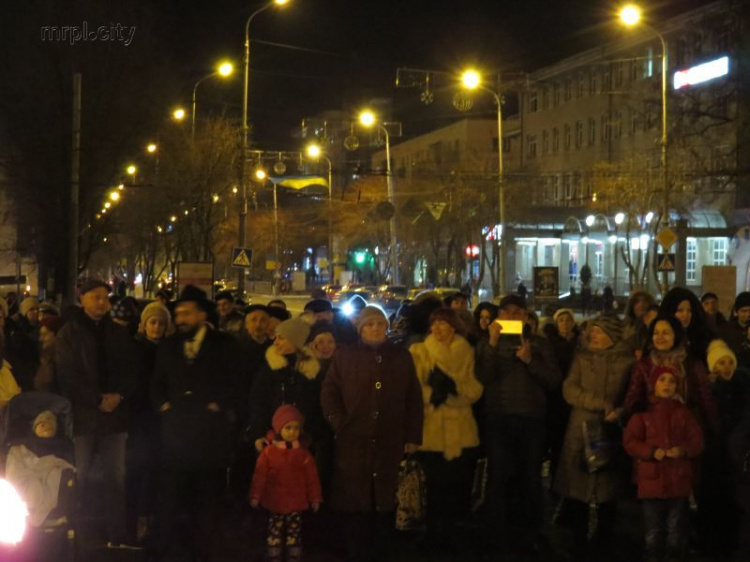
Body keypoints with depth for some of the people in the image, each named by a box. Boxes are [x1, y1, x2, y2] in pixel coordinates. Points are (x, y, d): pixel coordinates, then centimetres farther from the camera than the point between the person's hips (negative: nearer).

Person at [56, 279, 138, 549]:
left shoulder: (119, 333, 14)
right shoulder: (69, 333, 2)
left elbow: (130, 371, 11)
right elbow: (67, 375, -6)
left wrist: (119, 395, -8)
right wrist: (97, 400, -12)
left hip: (115, 414, 3)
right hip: (82, 414, -3)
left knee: (116, 476, 2)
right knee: (79, 476, -1)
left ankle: (117, 536, 6)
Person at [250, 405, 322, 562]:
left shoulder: (303, 453, -4)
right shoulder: (269, 452, -7)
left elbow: (312, 477, 2)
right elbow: (260, 475, -4)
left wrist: (315, 498, 4)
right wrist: (255, 496, -4)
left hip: (296, 503, 1)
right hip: (275, 503, -1)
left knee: (294, 536, 9)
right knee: (274, 537, 6)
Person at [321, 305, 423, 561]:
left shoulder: (402, 357, 10)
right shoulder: (345, 356, 5)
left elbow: (414, 400, 10)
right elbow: (329, 393, 3)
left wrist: (413, 437, 4)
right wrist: (340, 425, -7)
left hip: (390, 444, 1)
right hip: (353, 443, -1)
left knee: (384, 502, 6)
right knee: (353, 502, 1)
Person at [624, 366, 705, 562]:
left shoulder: (683, 412, 9)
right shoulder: (643, 412, 0)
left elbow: (697, 440, 6)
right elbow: (630, 441, -4)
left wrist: (683, 450, -15)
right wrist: (652, 452, -19)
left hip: (678, 479, 2)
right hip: (651, 478, -2)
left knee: (676, 527, 8)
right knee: (653, 528, 3)